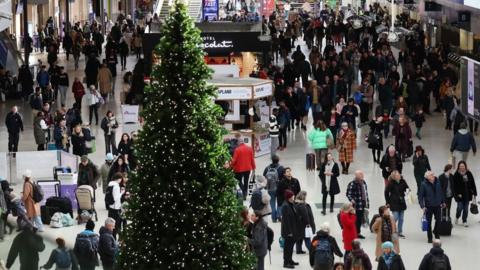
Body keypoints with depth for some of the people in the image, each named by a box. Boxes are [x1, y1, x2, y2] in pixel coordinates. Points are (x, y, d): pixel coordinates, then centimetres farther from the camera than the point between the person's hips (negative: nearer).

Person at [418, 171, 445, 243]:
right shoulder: (424, 184, -14)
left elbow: (441, 193, 11)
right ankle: (429, 238, 17)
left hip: (437, 205, 3)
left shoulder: (437, 182, -2)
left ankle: (436, 232, 38)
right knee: (429, 222, 6)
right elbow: (420, 196, -12)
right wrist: (422, 206, -18)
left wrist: (443, 201, 15)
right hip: (429, 206, -3)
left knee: (438, 220, 10)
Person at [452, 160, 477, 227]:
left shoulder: (469, 173, 1)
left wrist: (474, 193, 2)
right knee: (460, 208, -5)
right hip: (460, 195, -3)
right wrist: (458, 193, -16)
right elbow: (455, 185, -9)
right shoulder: (456, 175, -8)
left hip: (467, 194, 3)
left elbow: (472, 184, 5)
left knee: (466, 208, 8)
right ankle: (457, 217, 25)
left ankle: (464, 221, 22)